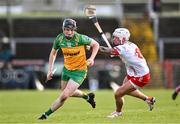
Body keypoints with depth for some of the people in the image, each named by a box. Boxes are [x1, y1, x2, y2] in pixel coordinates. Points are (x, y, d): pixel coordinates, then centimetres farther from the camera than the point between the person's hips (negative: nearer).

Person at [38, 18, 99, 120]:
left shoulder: (80, 38, -24)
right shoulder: (59, 39, -11)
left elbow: (96, 44, -9)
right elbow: (53, 53, 7)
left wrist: (91, 58, -24)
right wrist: (50, 70, 3)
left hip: (79, 71, -6)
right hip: (66, 69, 6)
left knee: (64, 96, -13)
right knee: (67, 92, 25)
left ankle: (46, 114, 2)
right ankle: (88, 97, 49)